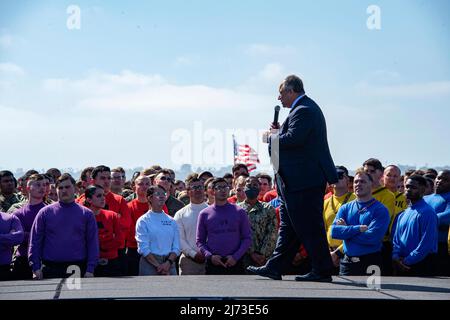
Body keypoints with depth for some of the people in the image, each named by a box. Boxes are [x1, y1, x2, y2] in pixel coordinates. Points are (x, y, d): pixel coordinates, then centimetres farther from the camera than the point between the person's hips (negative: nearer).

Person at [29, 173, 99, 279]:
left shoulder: (86, 214, 6)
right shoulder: (45, 213, 6)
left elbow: (93, 244, 3)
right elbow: (35, 242, 4)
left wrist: (90, 270, -6)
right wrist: (36, 268, -5)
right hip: (50, 270, 0)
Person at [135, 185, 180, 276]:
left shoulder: (171, 221, 12)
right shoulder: (143, 221, 1)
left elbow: (176, 247, 6)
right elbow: (143, 248, -8)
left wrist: (168, 262, -11)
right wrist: (158, 265, -15)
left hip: (169, 264, 4)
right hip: (149, 263, -4)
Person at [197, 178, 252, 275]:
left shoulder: (239, 212, 6)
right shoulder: (205, 214, 7)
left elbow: (247, 238, 5)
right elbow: (200, 241, 8)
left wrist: (236, 256, -8)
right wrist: (210, 256, -8)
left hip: (235, 263, 0)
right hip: (213, 264, 0)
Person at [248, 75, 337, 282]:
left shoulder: (303, 110, -16)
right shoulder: (307, 108, 18)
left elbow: (293, 139, -26)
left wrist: (274, 135, -9)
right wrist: (278, 132, 6)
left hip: (304, 181, -11)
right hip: (297, 181, 11)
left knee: (309, 227, -5)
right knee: (288, 226, 13)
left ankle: (322, 270, 2)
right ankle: (274, 268, 19)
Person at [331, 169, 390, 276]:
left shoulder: (380, 209, -4)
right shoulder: (345, 208, 11)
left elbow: (373, 237, -17)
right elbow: (334, 231, -4)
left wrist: (346, 230, -8)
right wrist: (358, 229, -16)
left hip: (371, 263, -4)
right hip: (347, 262, 4)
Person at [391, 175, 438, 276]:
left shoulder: (427, 213, -11)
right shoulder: (403, 214, 14)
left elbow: (426, 243, -18)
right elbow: (395, 238, 15)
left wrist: (407, 260, -15)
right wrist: (396, 256, -4)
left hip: (420, 266, -7)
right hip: (401, 266, 7)